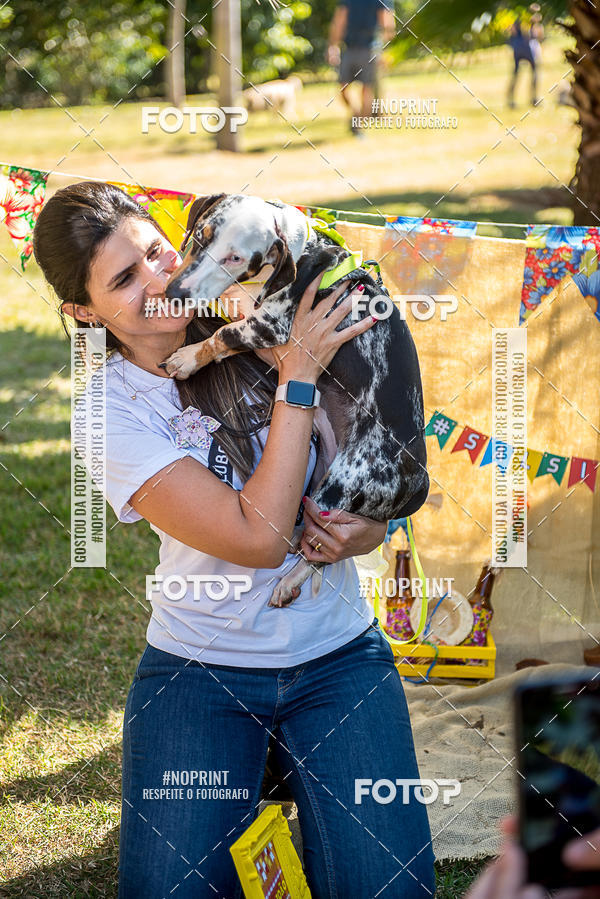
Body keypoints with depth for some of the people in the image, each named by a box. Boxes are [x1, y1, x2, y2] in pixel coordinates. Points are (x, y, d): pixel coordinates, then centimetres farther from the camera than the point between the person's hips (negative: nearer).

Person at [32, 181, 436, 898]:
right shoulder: (111, 409, -13)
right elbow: (258, 538, -22)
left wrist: (369, 529, -11)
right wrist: (297, 378, -19)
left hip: (337, 656, 2)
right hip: (197, 669, -2)